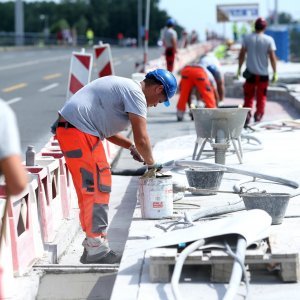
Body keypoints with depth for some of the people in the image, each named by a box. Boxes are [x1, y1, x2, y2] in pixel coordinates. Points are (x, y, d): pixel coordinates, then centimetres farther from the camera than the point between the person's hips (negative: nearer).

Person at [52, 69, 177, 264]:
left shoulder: (124, 87, 22)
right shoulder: (136, 94, -10)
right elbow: (142, 139, -13)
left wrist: (130, 146, 19)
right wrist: (151, 163, 4)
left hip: (68, 128, 11)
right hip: (79, 131, -11)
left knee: (89, 189, 14)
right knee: (97, 188, -9)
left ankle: (93, 247, 21)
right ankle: (96, 250, -7)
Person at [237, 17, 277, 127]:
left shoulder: (247, 38, -3)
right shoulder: (269, 40, -7)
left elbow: (241, 54, 0)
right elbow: (272, 57, -7)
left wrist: (239, 68, 11)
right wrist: (275, 73, 0)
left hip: (250, 72, 1)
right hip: (263, 73, -1)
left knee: (248, 96, 10)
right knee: (261, 96, 14)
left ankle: (247, 115, -2)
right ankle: (258, 115, 18)